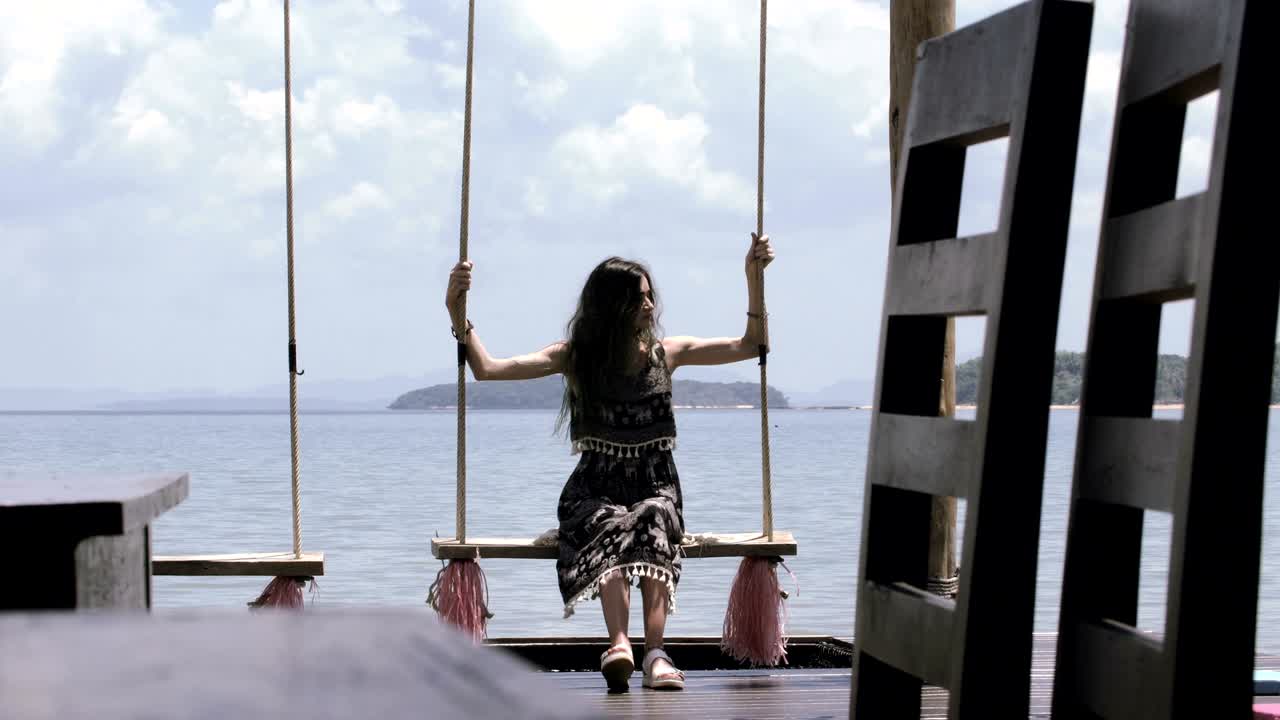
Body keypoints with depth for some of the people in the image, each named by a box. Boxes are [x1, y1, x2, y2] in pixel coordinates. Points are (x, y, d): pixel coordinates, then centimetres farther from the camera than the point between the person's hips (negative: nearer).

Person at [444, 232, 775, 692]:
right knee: (612, 525, -36)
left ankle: (654, 653, -52)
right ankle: (620, 645, -57)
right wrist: (457, 313, -13)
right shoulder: (574, 357, 5)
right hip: (595, 490, -1)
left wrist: (754, 278, 4)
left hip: (655, 485, 1)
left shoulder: (667, 353, 10)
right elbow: (486, 369, -2)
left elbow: (750, 346, 13)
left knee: (653, 518, -35)